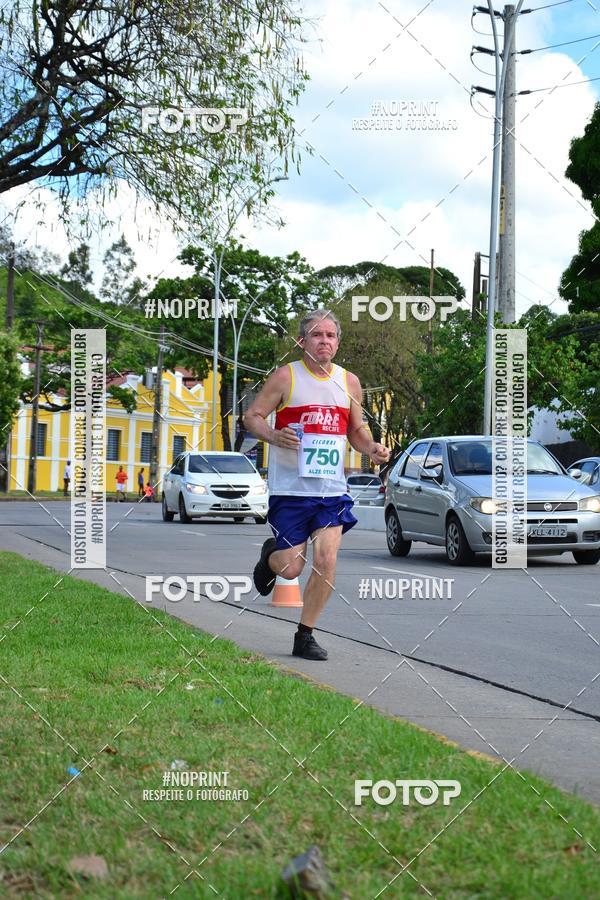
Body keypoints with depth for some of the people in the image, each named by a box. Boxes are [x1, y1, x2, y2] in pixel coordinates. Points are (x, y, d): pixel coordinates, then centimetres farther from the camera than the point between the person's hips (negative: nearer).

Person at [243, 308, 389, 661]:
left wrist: (372, 448, -1)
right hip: (290, 488, -3)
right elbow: (252, 416, -2)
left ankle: (305, 637, 7)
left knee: (327, 561, -9)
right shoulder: (286, 376, -4)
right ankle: (270, 554, 34)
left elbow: (356, 430, 20)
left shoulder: (349, 382, 9)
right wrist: (274, 436, -23)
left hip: (332, 490, 3)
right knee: (291, 568, -4)